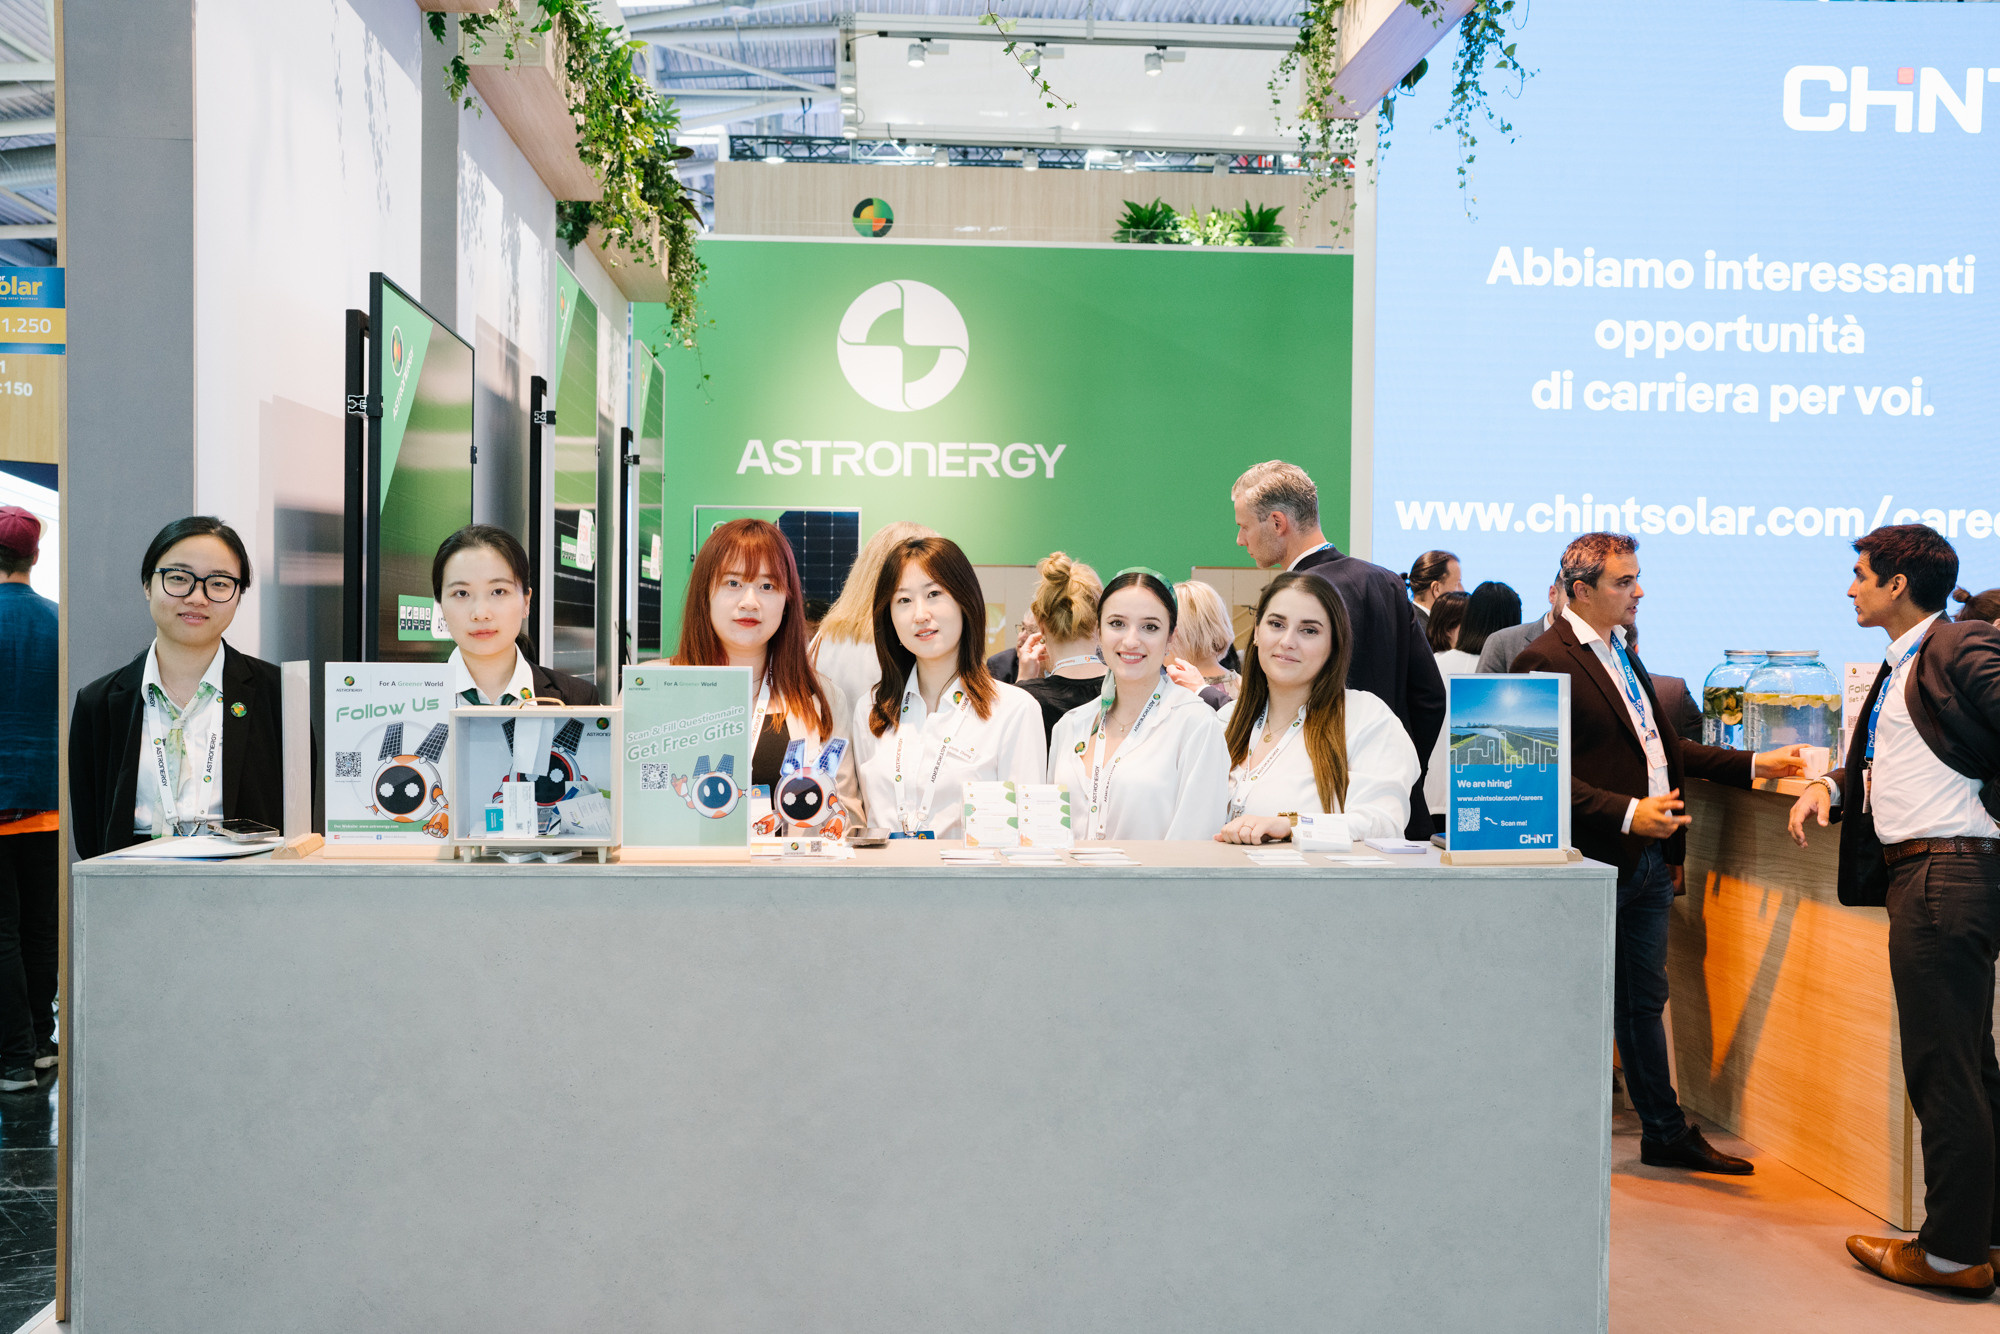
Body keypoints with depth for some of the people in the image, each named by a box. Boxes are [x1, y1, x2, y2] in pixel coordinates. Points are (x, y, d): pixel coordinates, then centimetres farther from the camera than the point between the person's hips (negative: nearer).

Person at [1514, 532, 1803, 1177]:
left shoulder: (1622, 653, 16)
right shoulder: (1544, 660, -14)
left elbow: (1666, 745, 21)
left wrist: (1755, 764, 13)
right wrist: (1626, 812, -24)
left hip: (1649, 858, 8)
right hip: (1595, 859, -8)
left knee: (1645, 1001, 17)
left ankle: (1666, 1133, 28)